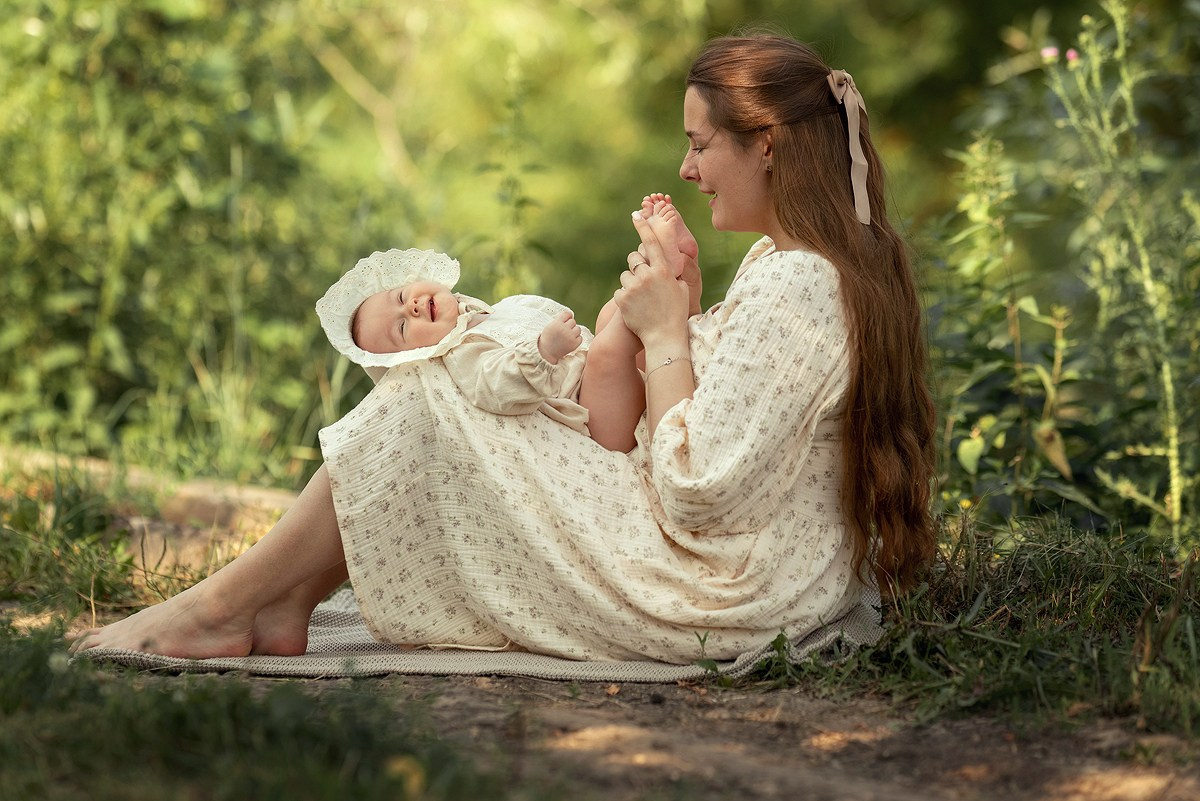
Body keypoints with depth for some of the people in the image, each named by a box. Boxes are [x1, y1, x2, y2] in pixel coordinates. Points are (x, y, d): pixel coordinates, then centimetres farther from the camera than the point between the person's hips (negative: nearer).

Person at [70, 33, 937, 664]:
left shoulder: (792, 291, -24)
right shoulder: (847, 269, 9)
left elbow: (696, 498, -26)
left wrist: (665, 332, -17)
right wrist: (686, 315, 0)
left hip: (713, 608, -10)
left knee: (426, 408, -5)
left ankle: (226, 607, 7)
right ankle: (282, 605, 12)